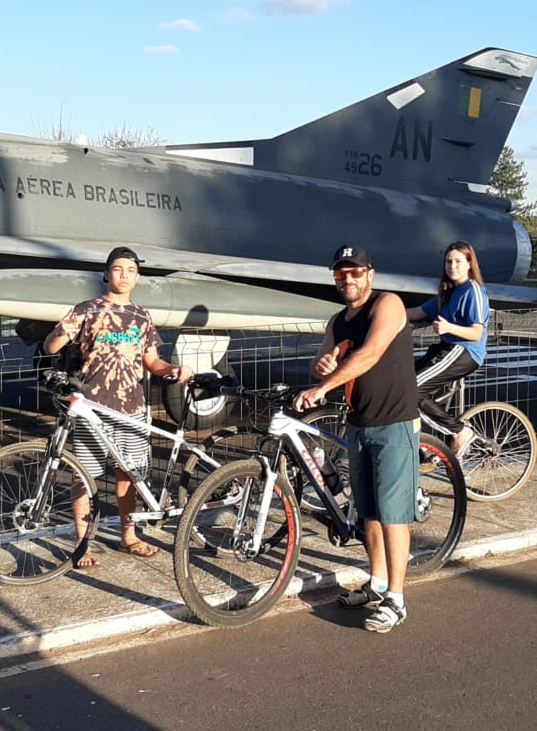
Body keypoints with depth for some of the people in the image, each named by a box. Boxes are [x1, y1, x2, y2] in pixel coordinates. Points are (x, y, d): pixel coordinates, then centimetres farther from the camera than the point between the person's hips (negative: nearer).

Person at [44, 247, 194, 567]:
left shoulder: (142, 317, 12)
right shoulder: (87, 310, 1)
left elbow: (151, 361, 14)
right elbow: (51, 347, -4)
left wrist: (174, 369, -7)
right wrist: (64, 332, -27)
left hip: (132, 408, 3)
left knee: (127, 474, 12)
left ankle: (129, 536, 28)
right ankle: (82, 544, 13)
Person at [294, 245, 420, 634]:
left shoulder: (387, 304, -11)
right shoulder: (337, 322, 13)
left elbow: (370, 354, -24)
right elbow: (322, 365, 9)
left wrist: (321, 388, -25)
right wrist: (321, 366, -16)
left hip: (395, 425, -8)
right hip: (360, 425, 8)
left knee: (392, 514, -6)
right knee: (369, 511, 14)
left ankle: (395, 600, 0)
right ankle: (377, 584, 27)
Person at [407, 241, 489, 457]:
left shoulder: (473, 291, -9)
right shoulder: (448, 292, 19)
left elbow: (476, 333, -17)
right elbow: (417, 312, 15)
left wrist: (448, 327, -33)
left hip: (464, 352, -9)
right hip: (448, 348, 9)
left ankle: (461, 431, -9)